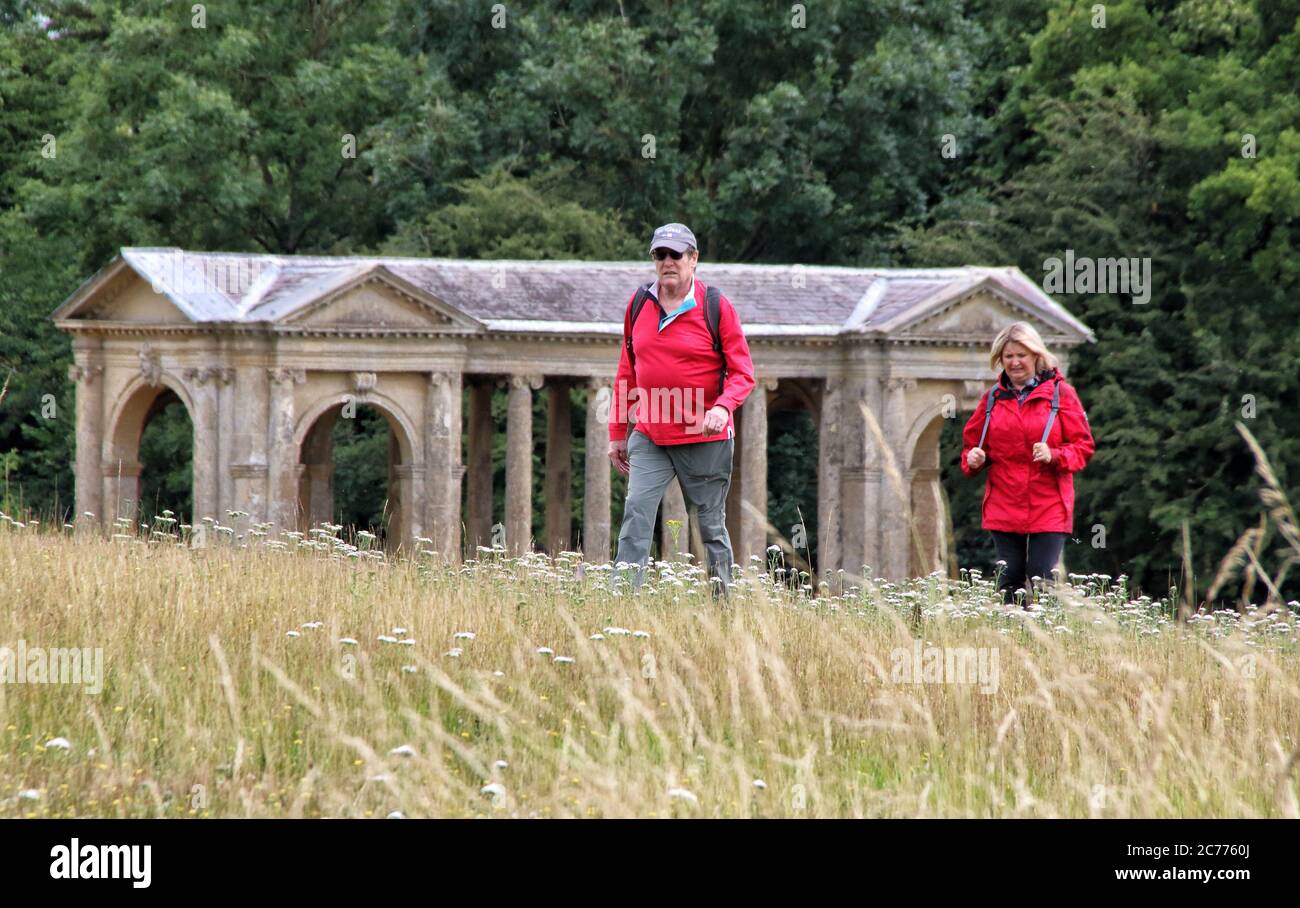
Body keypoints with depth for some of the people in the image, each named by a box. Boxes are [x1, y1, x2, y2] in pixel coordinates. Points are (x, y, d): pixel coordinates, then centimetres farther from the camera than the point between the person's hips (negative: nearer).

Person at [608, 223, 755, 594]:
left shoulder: (715, 306, -4)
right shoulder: (639, 303, 7)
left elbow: (742, 372, -5)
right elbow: (627, 372, 15)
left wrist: (723, 407, -25)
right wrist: (617, 433, 14)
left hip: (705, 439, -3)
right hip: (649, 438, 3)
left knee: (711, 526, 5)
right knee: (636, 514, -11)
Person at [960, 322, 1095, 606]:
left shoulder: (1060, 393, 1)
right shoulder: (993, 398, 11)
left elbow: (1083, 446, 0)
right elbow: (972, 442, 19)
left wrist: (1054, 456, -19)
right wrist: (973, 459, -4)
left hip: (1048, 509, -3)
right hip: (1003, 508, 3)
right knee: (1010, 581, 3)